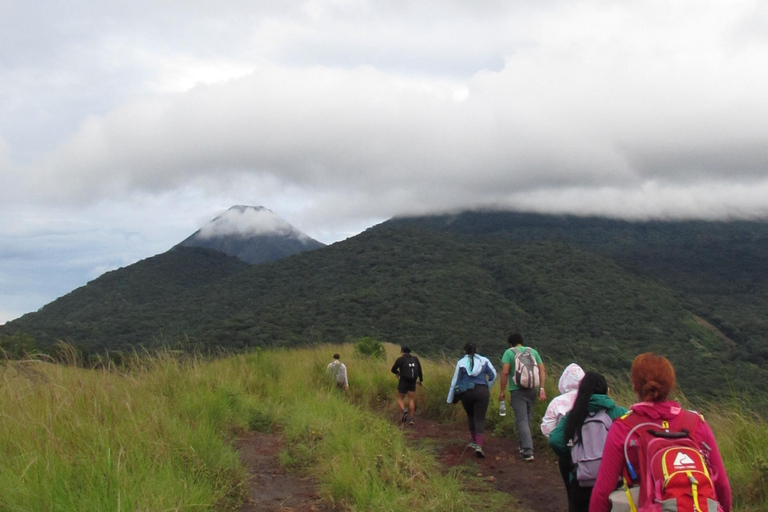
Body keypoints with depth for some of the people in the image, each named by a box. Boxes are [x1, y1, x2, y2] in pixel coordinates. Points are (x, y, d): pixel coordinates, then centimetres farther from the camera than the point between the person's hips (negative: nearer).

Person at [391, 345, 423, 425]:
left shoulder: (400, 359, -5)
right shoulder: (415, 359, 6)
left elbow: (393, 369, 3)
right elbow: (419, 370, 9)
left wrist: (397, 372, 25)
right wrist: (421, 380, 22)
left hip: (403, 382, -3)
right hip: (412, 382, 3)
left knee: (400, 399, 9)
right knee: (411, 400, 7)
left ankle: (404, 410, -21)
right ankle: (412, 419, -1)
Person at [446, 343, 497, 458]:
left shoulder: (461, 362, 6)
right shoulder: (484, 360, 8)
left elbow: (455, 381, 5)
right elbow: (493, 375, 1)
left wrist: (450, 399, 10)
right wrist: (488, 389, 15)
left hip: (466, 393, 1)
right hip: (482, 391, -1)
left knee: (470, 416, 23)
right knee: (480, 419, -2)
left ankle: (474, 441, 29)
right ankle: (479, 445, -19)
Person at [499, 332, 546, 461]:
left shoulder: (509, 352, -1)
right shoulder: (533, 352, 11)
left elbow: (505, 372, -10)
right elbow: (542, 370, 3)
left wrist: (502, 391, -5)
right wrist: (541, 389, 2)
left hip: (517, 391, -4)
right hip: (531, 390, 4)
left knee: (522, 420, -6)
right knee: (527, 418, 18)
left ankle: (528, 451, -15)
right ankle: (522, 444, 32)